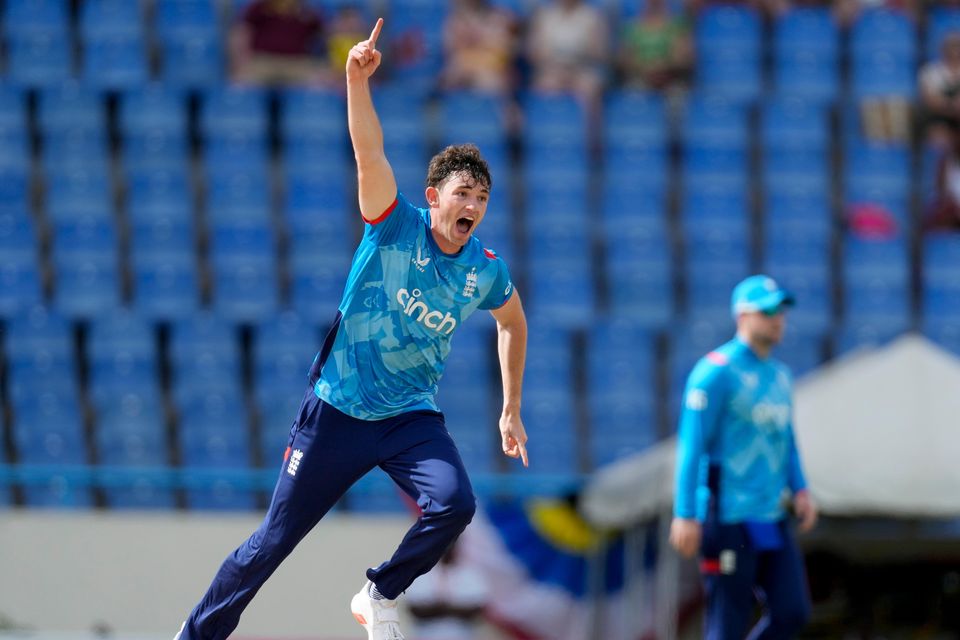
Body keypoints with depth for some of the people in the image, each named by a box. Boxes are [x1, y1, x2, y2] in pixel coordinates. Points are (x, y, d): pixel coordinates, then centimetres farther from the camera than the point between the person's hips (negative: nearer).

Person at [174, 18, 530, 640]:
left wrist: (511, 412, 21)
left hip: (412, 417, 3)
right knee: (275, 539, 1)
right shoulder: (396, 227, -13)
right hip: (337, 411, -3)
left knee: (455, 503, -25)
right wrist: (359, 80, -45)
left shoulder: (486, 270, -2)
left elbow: (514, 322, 20)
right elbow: (370, 152, -29)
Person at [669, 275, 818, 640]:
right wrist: (685, 515, -18)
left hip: (770, 520, 8)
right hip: (727, 522, -8)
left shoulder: (779, 375, 16)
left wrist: (800, 490, 6)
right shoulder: (715, 372, -9)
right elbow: (691, 445, -13)